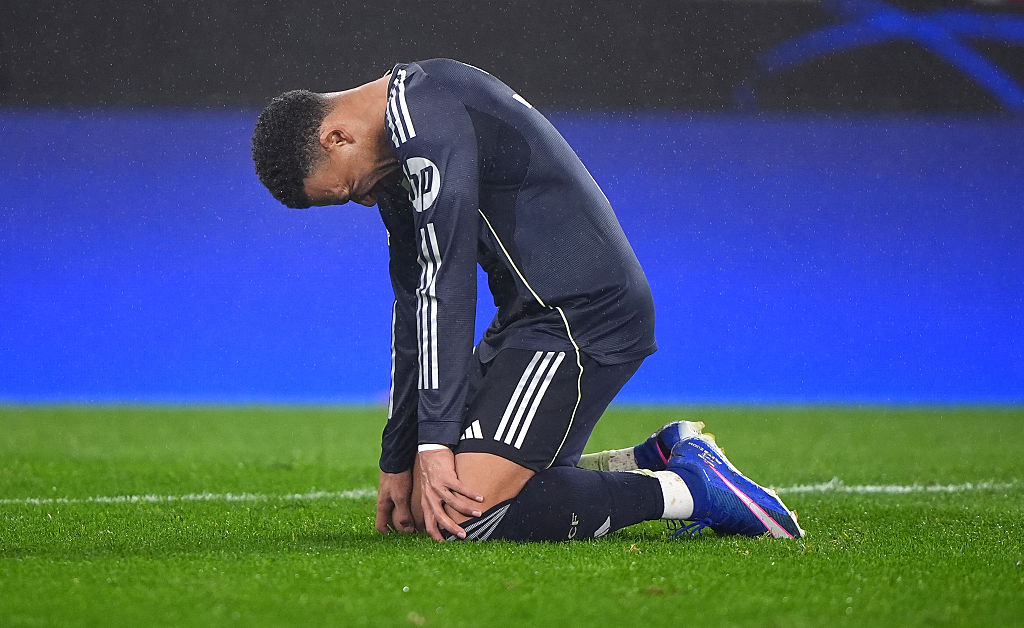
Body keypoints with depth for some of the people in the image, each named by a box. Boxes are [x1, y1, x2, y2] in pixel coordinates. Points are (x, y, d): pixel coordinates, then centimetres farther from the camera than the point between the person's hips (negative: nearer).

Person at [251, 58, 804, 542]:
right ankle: (656, 459, 12)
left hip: (582, 318, -11)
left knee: (460, 514, -21)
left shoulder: (426, 119, -17)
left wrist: (433, 444, -20)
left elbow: (444, 288, -21)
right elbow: (414, 304, 20)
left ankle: (689, 490, -11)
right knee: (425, 504, 7)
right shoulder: (398, 153, 16)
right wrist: (397, 463, 18)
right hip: (535, 318, 11)